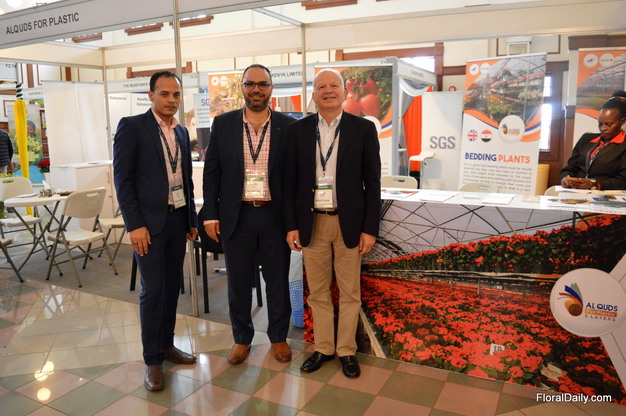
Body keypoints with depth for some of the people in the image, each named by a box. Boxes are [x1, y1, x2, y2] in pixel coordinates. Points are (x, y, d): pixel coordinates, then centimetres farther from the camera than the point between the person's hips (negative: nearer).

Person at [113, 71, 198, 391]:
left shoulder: (182, 132, 13)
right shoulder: (132, 127, -5)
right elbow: (122, 178, -9)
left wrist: (192, 220, 14)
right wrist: (134, 225, -14)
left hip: (177, 220, 6)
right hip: (149, 221, -6)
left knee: (172, 286, 12)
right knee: (153, 290, -2)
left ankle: (166, 344, 27)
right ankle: (152, 359, 11)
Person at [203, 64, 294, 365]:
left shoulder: (288, 126, 0)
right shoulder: (222, 124, 2)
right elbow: (211, 172, 3)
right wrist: (210, 215, -2)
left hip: (275, 216, 0)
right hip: (236, 216, 1)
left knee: (277, 280, 11)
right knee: (238, 281, 12)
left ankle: (278, 336, 30)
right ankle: (242, 338, 31)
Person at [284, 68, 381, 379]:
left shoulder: (363, 129, 0)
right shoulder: (299, 130, 4)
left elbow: (372, 183, -1)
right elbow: (291, 181, 5)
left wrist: (370, 228, -6)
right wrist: (291, 225, 0)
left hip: (349, 223, -1)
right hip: (312, 223, 2)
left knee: (349, 293, 9)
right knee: (318, 292, 12)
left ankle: (346, 350, 27)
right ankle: (323, 348, 29)